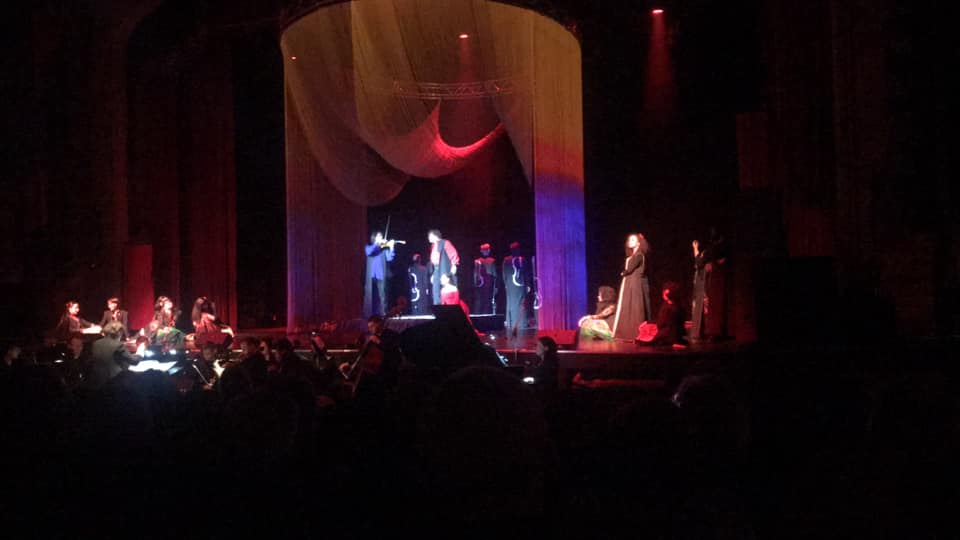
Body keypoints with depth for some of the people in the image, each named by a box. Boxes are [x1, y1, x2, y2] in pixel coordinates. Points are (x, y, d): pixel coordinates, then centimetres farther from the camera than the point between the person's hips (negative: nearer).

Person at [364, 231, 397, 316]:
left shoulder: (384, 248, 14)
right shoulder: (368, 247, 12)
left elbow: (389, 258, -2)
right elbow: (369, 252, -12)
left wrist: (391, 247, -12)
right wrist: (378, 244, -14)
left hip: (381, 274, 1)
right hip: (371, 275, -1)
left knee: (382, 295, -6)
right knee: (369, 294, -5)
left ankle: (382, 314, -6)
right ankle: (368, 314, -3)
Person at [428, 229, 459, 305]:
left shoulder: (445, 243, -2)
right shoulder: (433, 246, 21)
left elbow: (453, 254, -10)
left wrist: (454, 265, -20)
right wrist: (432, 274, 18)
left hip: (445, 271, -8)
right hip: (436, 272, 8)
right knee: (436, 292, 3)